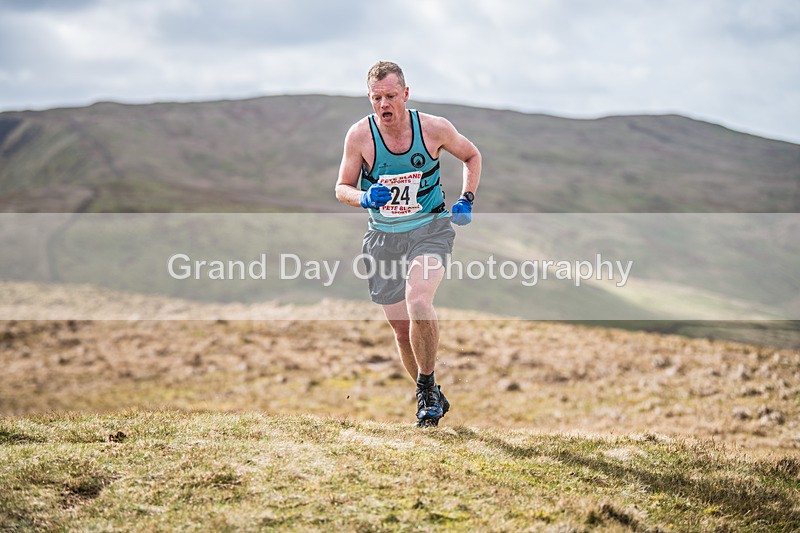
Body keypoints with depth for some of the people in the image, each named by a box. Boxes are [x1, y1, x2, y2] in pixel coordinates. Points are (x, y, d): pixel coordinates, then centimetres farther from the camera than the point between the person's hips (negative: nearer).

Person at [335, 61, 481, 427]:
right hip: (383, 238, 2)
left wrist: (466, 200, -2)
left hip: (430, 230, -2)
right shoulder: (360, 135, -9)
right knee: (402, 329, 6)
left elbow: (471, 156, 11)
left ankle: (426, 386, -9)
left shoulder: (434, 128, -10)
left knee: (418, 303, -29)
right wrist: (364, 198, -21)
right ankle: (431, 399, 29)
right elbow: (342, 189, 2)